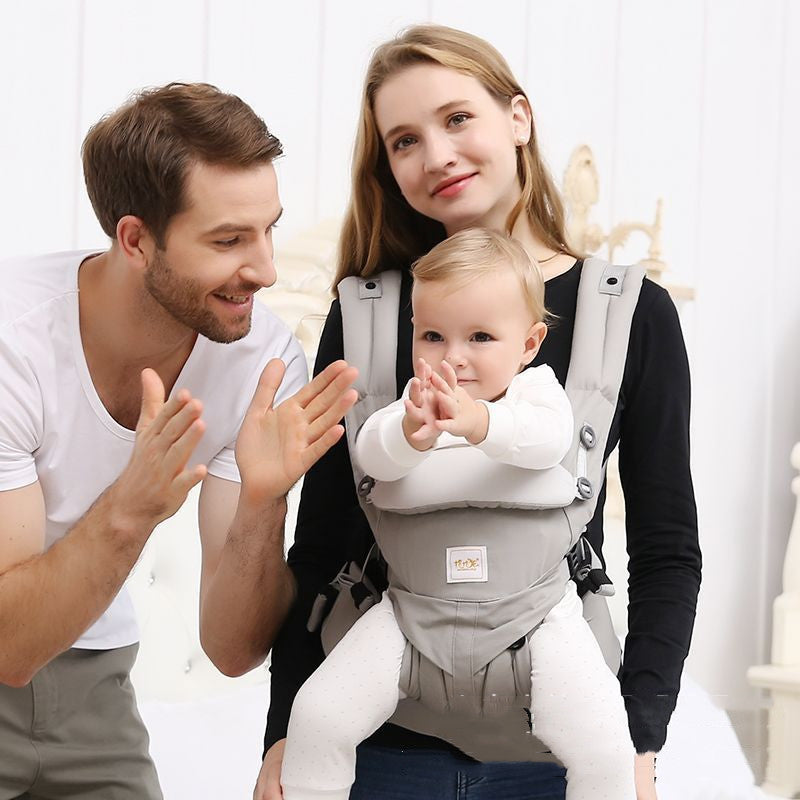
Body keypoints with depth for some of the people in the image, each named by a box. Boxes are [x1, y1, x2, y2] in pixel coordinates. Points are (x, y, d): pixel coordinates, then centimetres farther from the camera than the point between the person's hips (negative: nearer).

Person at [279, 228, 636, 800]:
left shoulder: (536, 390, -1)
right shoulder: (412, 401, 3)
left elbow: (546, 437, -23)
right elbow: (371, 453, -16)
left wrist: (480, 423, -45)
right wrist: (411, 432, -40)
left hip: (534, 611, -2)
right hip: (413, 614, 2)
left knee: (604, 752, -17)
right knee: (317, 716, -11)